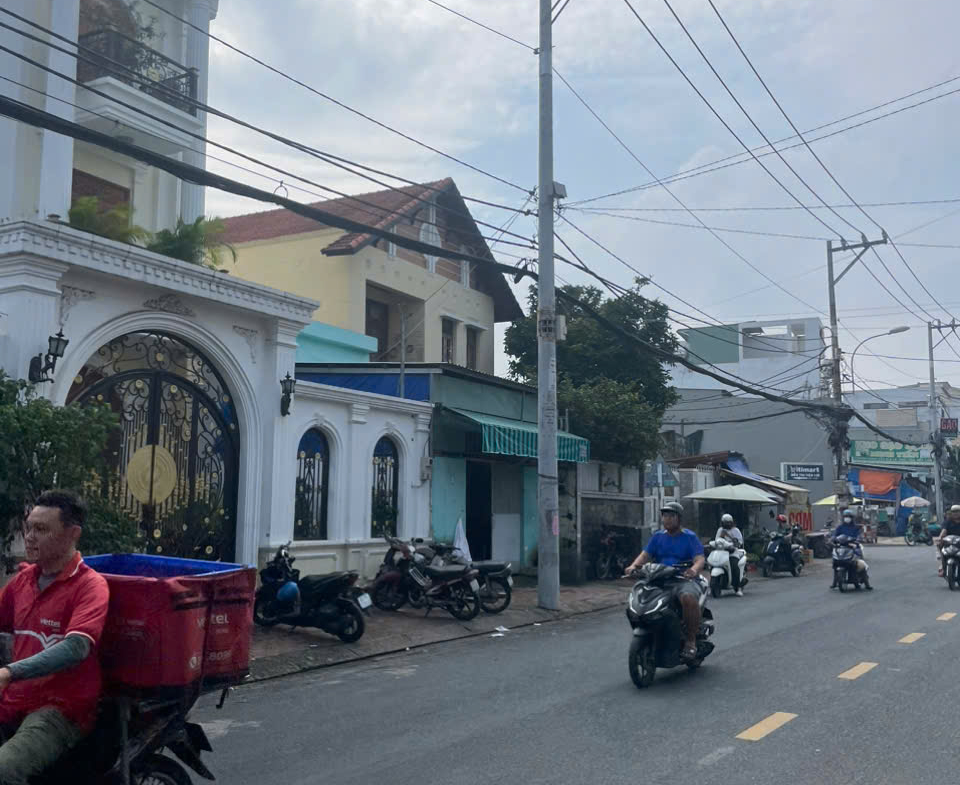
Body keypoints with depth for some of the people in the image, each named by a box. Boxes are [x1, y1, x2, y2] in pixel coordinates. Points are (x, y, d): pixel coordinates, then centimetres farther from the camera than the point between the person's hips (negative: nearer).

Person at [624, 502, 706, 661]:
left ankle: (691, 641, -19)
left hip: (684, 580, -5)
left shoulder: (690, 537, 3)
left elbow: (700, 559, -10)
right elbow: (645, 555, 5)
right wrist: (633, 566, -17)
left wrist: (694, 569, -34)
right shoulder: (658, 537, 16)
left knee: (689, 598, -37)